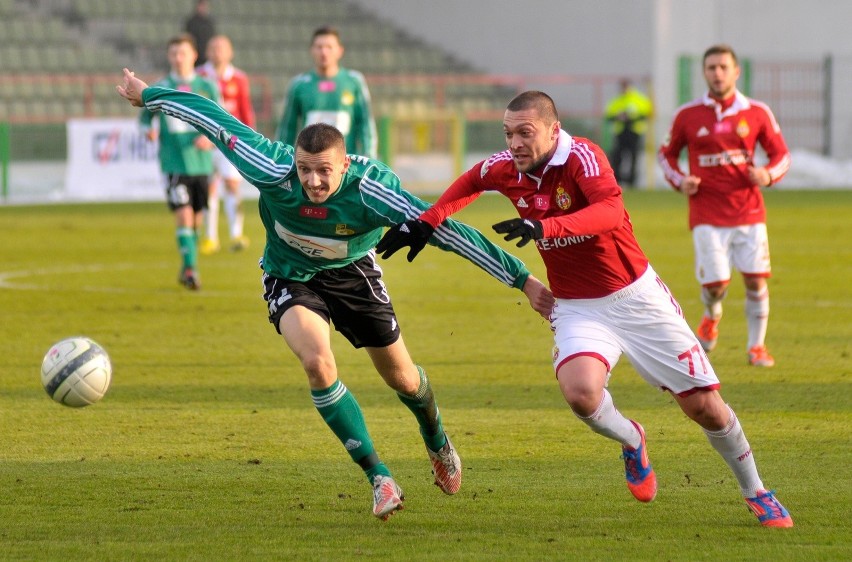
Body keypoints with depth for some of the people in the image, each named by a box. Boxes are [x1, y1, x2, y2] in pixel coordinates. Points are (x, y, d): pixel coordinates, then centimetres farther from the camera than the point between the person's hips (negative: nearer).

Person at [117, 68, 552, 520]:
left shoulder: (373, 191, -35)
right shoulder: (273, 173, -34)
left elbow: (446, 231, -33)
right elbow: (213, 119, -22)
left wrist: (523, 280, -32)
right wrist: (147, 95, -11)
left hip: (352, 274, 1)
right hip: (290, 277, -1)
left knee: (402, 379, 11)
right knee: (317, 363, -27)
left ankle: (438, 446, 47)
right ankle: (379, 478, -14)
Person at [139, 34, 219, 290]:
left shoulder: (207, 88, 6)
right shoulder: (160, 89, 2)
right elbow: (145, 117, 10)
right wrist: (148, 130, -13)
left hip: (201, 162, 2)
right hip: (174, 162, -2)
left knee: (197, 218, 8)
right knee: (184, 215, -15)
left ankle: (187, 269, 23)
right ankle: (190, 268, -16)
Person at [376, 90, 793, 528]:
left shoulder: (581, 156, -21)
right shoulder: (506, 169, -4)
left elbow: (611, 211, -40)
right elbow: (472, 181, 21)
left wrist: (545, 227, -52)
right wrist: (426, 222, 9)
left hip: (635, 294, -3)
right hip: (577, 308, 3)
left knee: (704, 405, 0)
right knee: (581, 392, -28)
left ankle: (755, 492, 25)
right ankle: (631, 442, 8)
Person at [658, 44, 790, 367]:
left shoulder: (756, 113, 2)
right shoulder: (687, 115, 1)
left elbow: (781, 154, 11)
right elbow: (667, 153, 14)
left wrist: (768, 175, -11)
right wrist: (680, 181, -5)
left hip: (749, 211, 1)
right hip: (707, 214, -1)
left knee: (756, 280, -5)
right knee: (715, 283, -7)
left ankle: (757, 346, 11)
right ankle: (712, 317, 29)